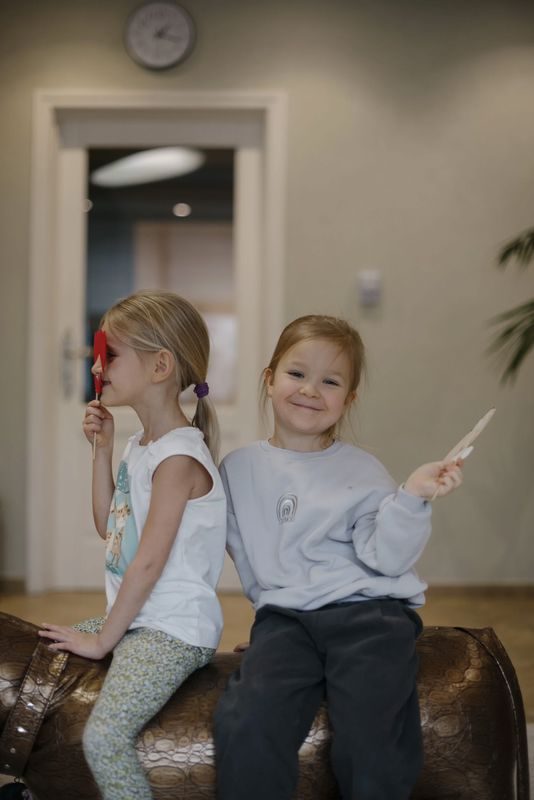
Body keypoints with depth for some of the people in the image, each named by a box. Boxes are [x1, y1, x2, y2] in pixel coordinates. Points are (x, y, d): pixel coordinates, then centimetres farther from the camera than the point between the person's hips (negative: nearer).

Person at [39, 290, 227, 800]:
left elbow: (149, 562, -20)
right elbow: (108, 528, 18)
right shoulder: (141, 446, 11)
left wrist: (103, 640, -13)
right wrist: (102, 449, 10)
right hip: (133, 619, 10)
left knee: (104, 737, -26)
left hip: (174, 629, -10)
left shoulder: (178, 456, -19)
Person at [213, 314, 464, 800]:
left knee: (372, 739, -23)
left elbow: (386, 557, -3)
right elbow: (241, 547, 18)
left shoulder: (362, 472, 9)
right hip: (285, 617, 1)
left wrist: (412, 498, -15)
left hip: (369, 612, -1)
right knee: (246, 726, -26)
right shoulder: (240, 468, 14)